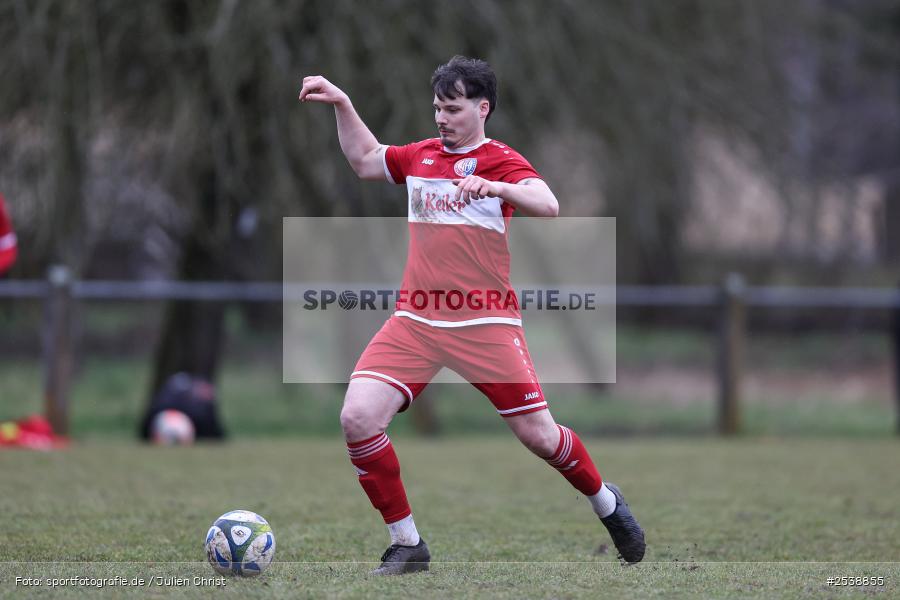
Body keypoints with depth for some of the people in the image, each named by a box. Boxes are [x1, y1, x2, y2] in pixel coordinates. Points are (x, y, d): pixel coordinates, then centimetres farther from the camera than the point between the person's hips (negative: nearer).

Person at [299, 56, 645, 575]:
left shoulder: (499, 160, -3)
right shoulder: (421, 156, 13)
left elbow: (548, 207, -20)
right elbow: (365, 159, 32)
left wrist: (496, 187, -37)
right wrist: (341, 103, 21)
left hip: (485, 322, -4)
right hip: (416, 319, 4)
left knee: (538, 435, -2)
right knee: (358, 417, -15)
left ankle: (606, 502, 31)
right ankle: (407, 545, -3)